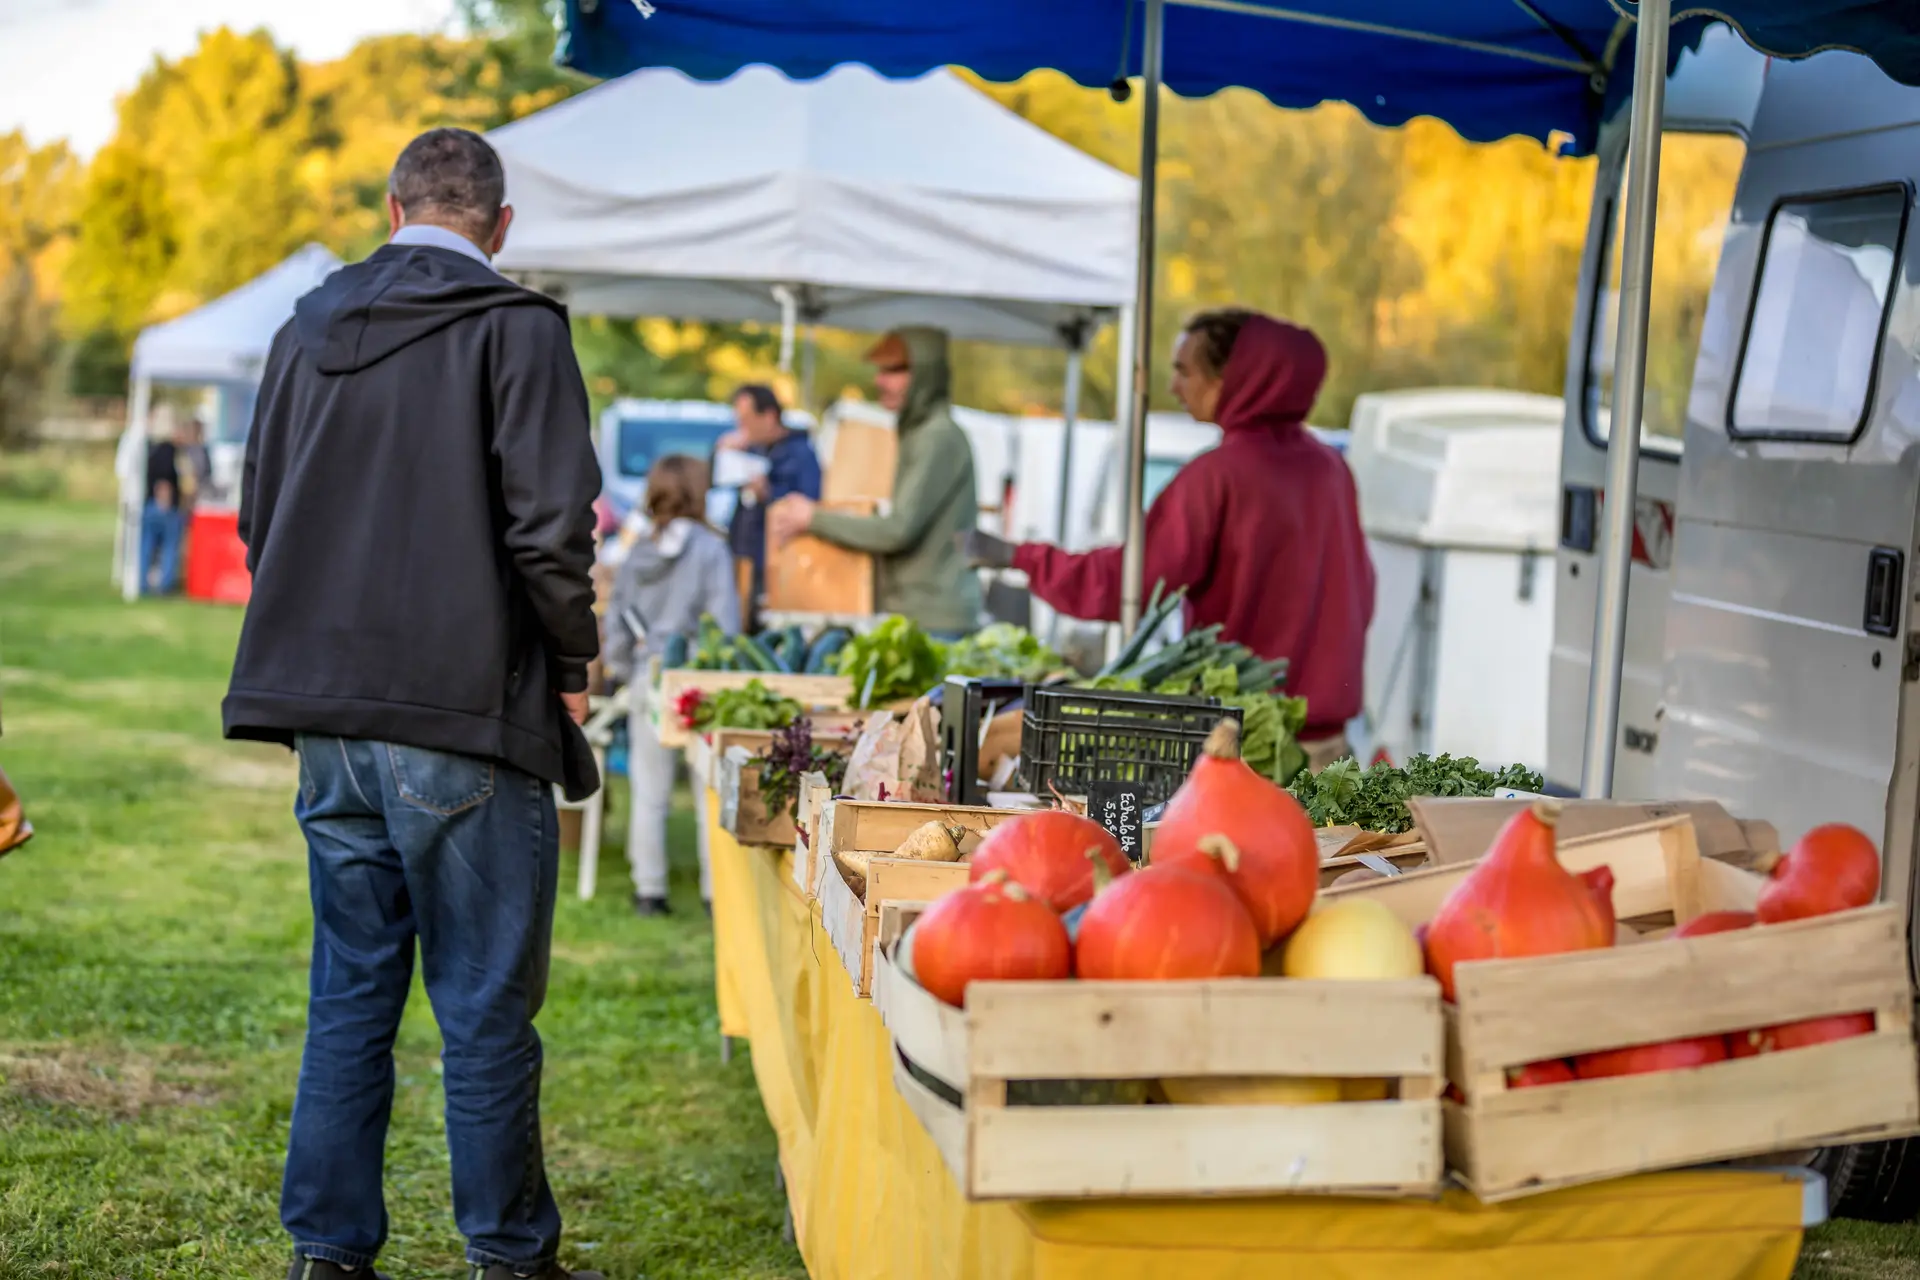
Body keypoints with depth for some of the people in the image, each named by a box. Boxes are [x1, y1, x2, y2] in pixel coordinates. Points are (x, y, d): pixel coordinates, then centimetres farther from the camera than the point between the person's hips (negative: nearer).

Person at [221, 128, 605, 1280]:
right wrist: (574, 663, -1)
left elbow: (261, 521, 17)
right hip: (467, 713, -6)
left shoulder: (310, 330, 12)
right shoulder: (514, 329, -7)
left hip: (330, 718, 6)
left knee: (350, 991, 13)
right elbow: (551, 526, -14)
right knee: (485, 1003, 3)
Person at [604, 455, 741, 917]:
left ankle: (649, 889, 13)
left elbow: (615, 616, 10)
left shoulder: (635, 550, 6)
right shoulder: (709, 548, -7)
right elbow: (725, 618, -9)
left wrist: (622, 668, 22)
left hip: (648, 676, 4)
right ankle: (716, 889, 4)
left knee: (649, 793, 9)